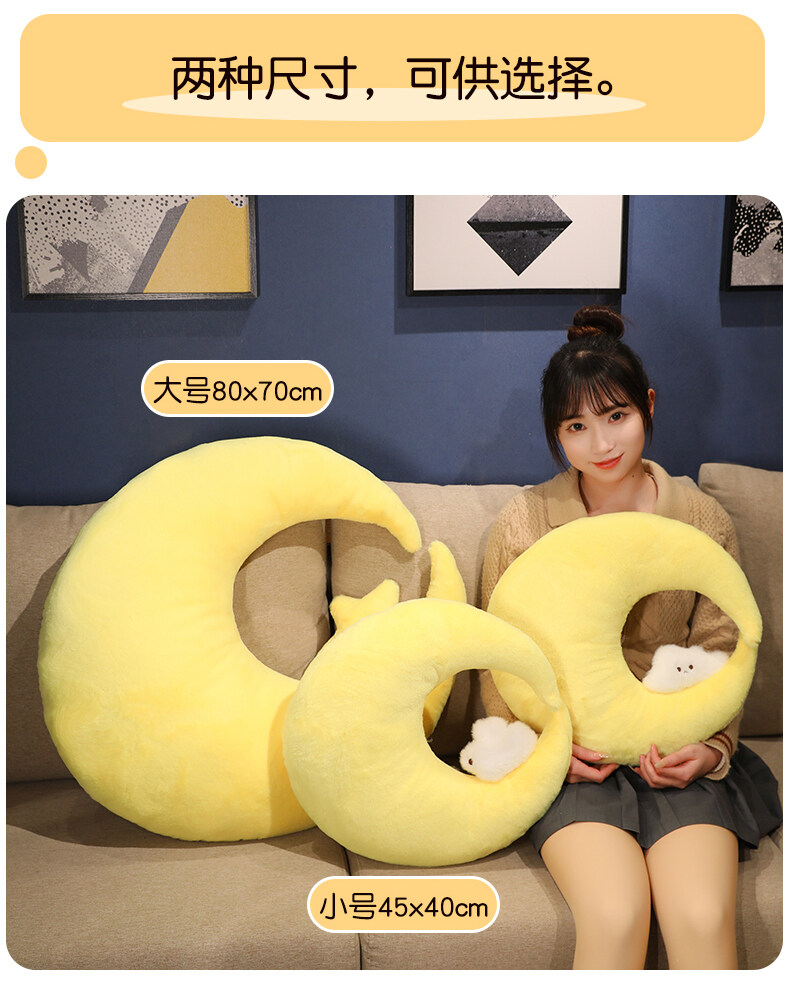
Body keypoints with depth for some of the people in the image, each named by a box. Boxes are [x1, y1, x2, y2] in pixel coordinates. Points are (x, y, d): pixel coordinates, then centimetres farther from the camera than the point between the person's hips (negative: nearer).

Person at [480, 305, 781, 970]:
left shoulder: (704, 521, 4)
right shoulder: (523, 523, 0)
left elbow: (721, 657, 11)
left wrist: (709, 748, -6)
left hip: (677, 752, 2)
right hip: (570, 754, -1)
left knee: (704, 919, -23)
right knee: (616, 917, -26)